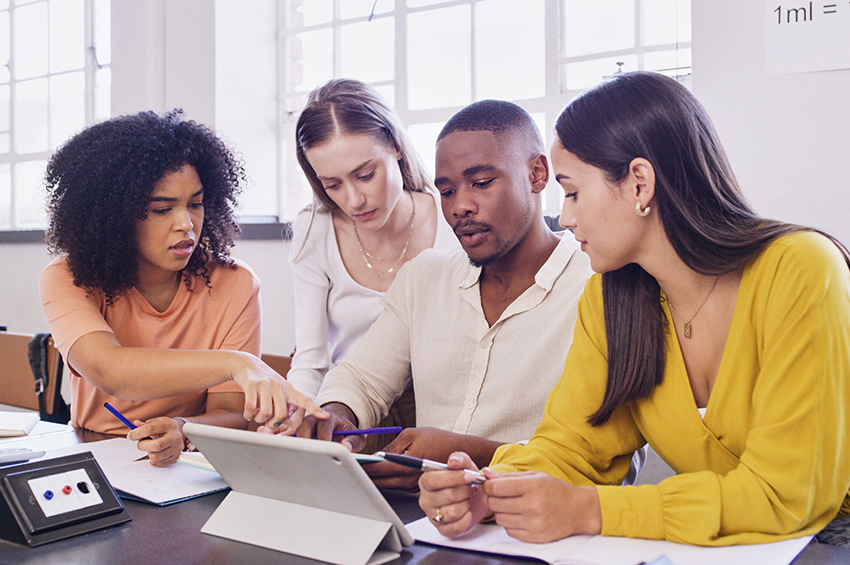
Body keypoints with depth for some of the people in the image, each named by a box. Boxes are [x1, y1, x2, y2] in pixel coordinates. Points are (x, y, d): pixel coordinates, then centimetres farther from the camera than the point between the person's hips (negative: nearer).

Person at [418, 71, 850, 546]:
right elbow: (572, 445, 0)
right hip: (706, 543, 3)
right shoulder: (607, 300, -3)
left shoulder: (800, 274, -20)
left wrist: (585, 510, -26)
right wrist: (488, 494, -21)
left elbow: (784, 496, -21)